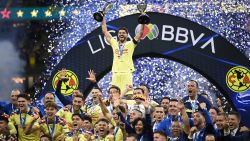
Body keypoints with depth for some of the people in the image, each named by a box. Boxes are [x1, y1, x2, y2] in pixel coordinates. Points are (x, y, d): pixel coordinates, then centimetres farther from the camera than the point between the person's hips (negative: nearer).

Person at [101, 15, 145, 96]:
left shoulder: (130, 44, 7)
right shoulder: (114, 43, 14)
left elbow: (140, 33, -1)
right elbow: (105, 32, 18)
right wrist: (103, 19, 20)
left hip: (127, 73, -3)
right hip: (115, 73, 3)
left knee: (128, 94, -8)